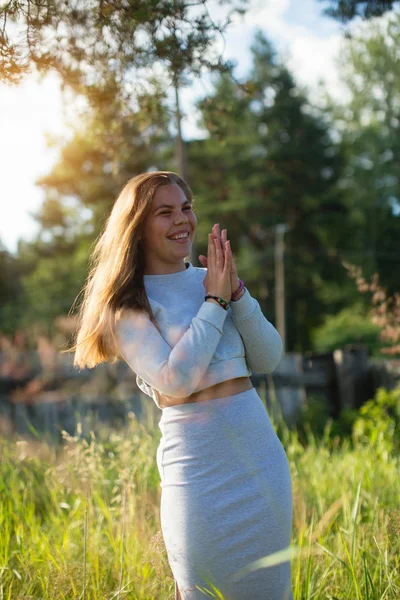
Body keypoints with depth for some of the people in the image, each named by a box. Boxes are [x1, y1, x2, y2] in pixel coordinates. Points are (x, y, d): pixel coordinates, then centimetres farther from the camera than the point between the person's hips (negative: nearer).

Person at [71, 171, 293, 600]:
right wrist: (215, 301, -14)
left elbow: (268, 359, 3)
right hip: (200, 465, -5)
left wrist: (236, 290, -10)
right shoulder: (127, 303, -7)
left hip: (261, 449, 6)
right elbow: (175, 380, -19)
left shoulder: (209, 279, 8)